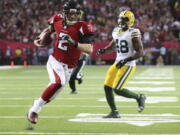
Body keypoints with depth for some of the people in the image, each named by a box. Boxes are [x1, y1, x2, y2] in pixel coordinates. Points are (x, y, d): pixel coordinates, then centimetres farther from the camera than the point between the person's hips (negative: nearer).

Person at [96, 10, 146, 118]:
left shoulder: (133, 33, -14)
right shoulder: (116, 31, 9)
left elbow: (140, 52, -16)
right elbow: (112, 46, 25)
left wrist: (126, 60, -24)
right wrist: (103, 50, 4)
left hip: (128, 65, -8)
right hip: (117, 63, 8)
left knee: (118, 89, -14)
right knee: (107, 87, 1)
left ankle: (139, 97, 9)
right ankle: (114, 112, 13)